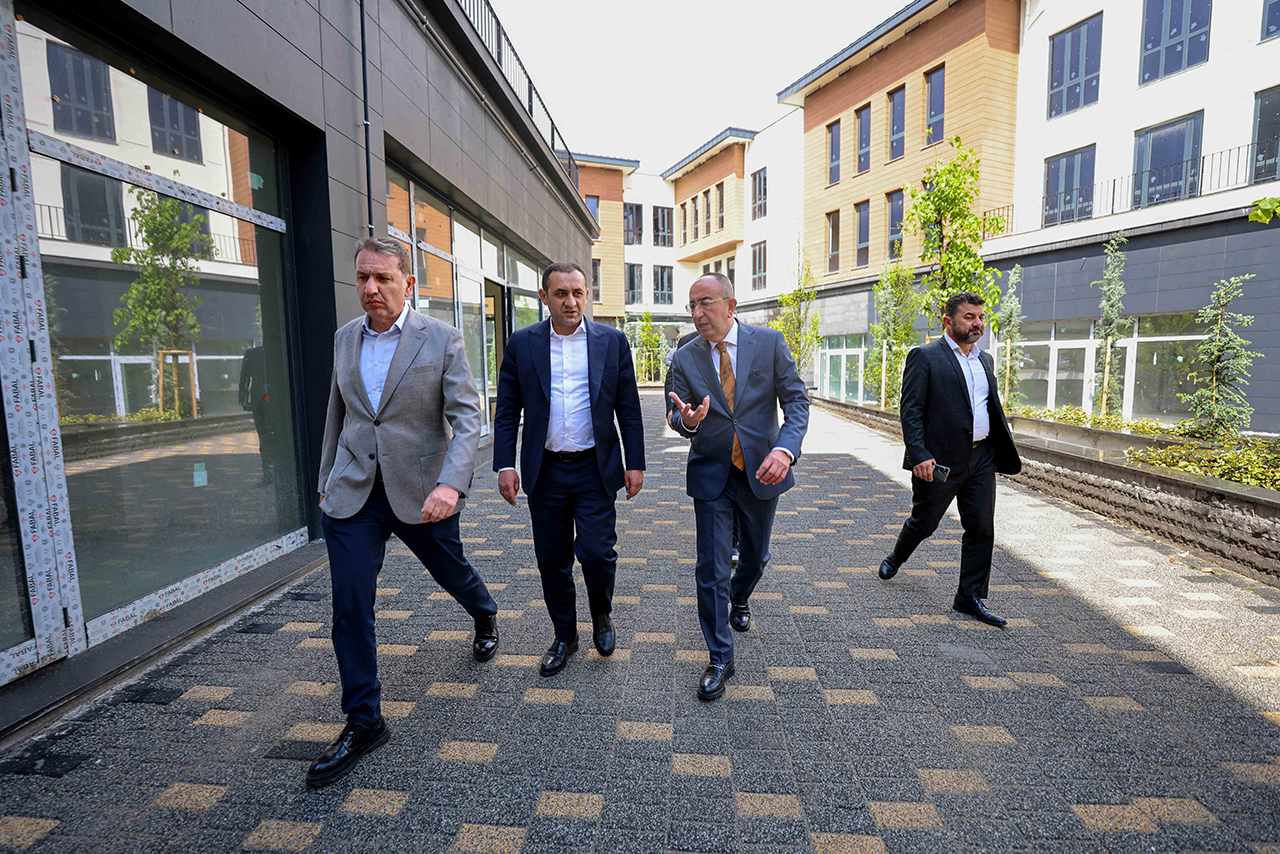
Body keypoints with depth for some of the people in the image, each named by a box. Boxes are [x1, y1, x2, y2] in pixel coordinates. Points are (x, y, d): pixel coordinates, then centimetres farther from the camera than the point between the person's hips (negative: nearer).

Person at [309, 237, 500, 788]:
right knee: (350, 608, 1)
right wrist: (325, 481, 18)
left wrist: (451, 483, -29)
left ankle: (485, 617, 54)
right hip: (352, 494, 3)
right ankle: (363, 722, 19)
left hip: (421, 490, -3)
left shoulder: (441, 339, -9)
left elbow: (467, 417, -15)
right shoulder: (344, 339, 6)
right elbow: (336, 415, 16)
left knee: (451, 572, 18)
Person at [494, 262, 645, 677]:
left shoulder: (612, 341, 1)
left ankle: (602, 613, 26)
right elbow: (507, 410, 4)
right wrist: (505, 464, -4)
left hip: (595, 470, -1)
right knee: (551, 559, 10)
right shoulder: (522, 343, 2)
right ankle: (564, 636, 31)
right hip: (545, 471, 2)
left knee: (596, 551, -7)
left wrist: (635, 464, 0)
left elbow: (629, 409, 3)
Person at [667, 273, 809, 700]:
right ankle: (719, 658, 15)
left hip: (760, 471, 1)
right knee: (711, 569, -1)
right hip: (711, 474, 0)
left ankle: (739, 599, 54)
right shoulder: (685, 359, -3)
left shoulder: (770, 343, -6)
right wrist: (686, 419, -26)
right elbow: (678, 417, 0)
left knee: (755, 556, 20)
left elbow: (796, 400, -8)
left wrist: (785, 448, -24)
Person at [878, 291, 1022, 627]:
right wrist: (919, 455, -21)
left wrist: (1004, 453, 16)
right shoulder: (925, 357, -7)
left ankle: (970, 598, 15)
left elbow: (993, 408, 22)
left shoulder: (985, 360, 15)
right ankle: (895, 558, 38)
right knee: (924, 523, 9)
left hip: (981, 459, 6)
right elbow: (910, 409, -13)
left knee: (981, 529, 4)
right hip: (939, 461, -6)